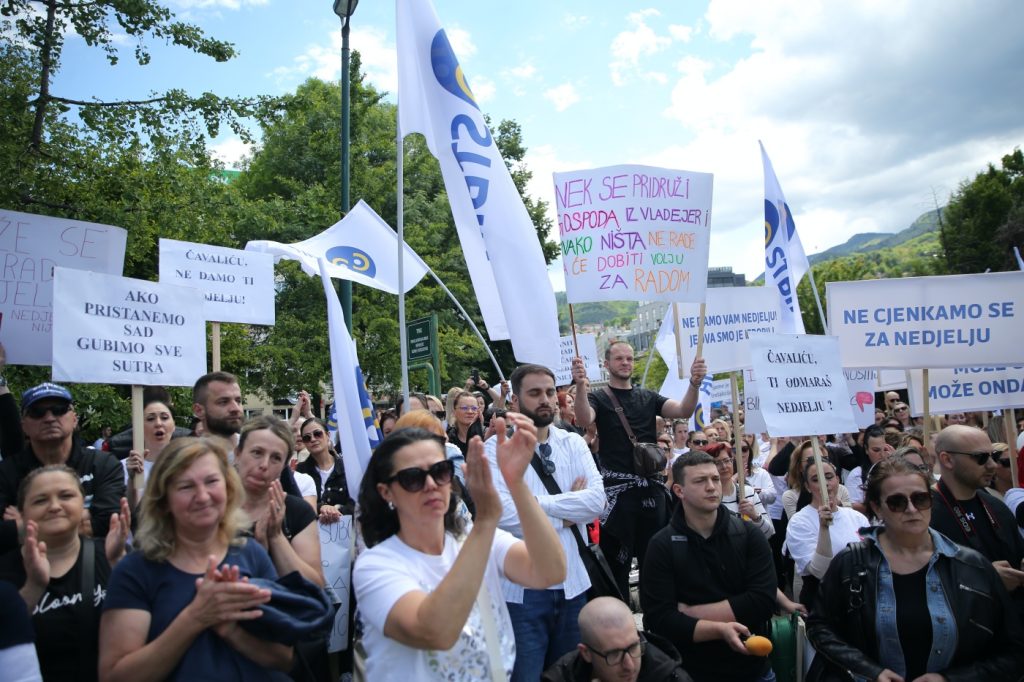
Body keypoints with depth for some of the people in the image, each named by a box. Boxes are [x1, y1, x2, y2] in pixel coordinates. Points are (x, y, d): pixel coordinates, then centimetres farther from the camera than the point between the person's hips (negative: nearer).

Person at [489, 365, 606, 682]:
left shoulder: (573, 443, 4)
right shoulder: (496, 448, -8)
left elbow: (596, 501, -9)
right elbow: (504, 515, -21)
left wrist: (536, 501, -15)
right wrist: (567, 510, -10)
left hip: (573, 582, 4)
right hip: (522, 588, -4)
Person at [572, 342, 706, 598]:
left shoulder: (648, 397, 12)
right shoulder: (599, 398, 1)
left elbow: (684, 411, -3)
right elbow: (584, 420, -21)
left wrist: (694, 382, -22)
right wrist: (580, 386, -39)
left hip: (651, 487, 4)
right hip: (617, 488, -4)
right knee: (617, 559, 1)